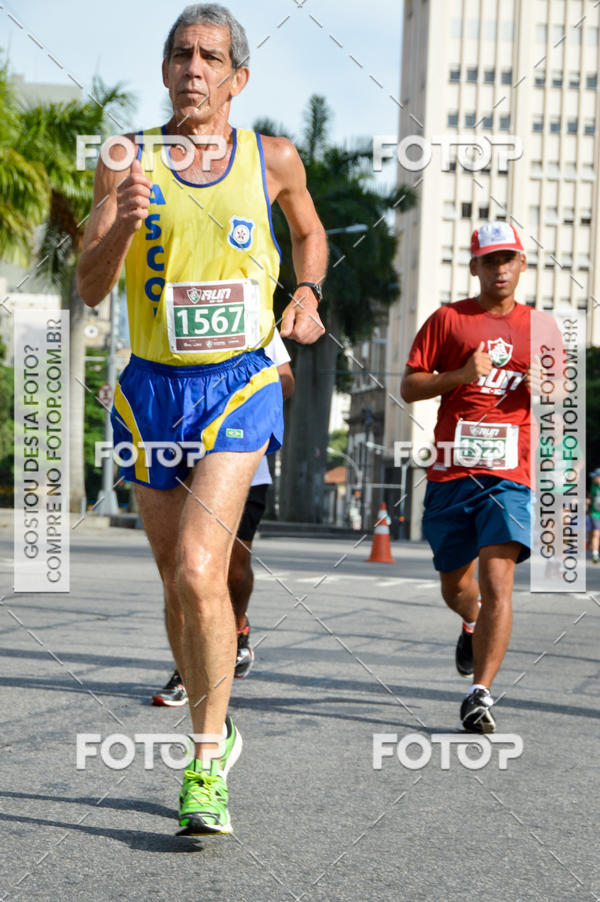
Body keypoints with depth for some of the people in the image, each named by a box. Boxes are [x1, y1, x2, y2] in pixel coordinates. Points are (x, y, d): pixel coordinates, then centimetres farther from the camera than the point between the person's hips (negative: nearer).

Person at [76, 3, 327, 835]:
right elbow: (90, 289, -6)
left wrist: (307, 296, 5)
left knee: (199, 571, -19)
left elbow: (310, 233, 24)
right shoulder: (127, 159, 1)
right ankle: (214, 732, 32)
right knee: (178, 583, 12)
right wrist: (121, 224, -25)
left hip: (239, 386, -2)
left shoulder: (272, 159, 3)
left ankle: (207, 767, -10)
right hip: (154, 386, 2)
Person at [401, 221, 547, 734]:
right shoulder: (448, 320, 6)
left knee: (497, 581, -16)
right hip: (451, 473, 1)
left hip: (510, 475, -1)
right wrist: (461, 376, -13)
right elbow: (409, 388, 3)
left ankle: (480, 696, -17)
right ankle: (474, 623, 50)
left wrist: (543, 388, -3)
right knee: (455, 585, 14)